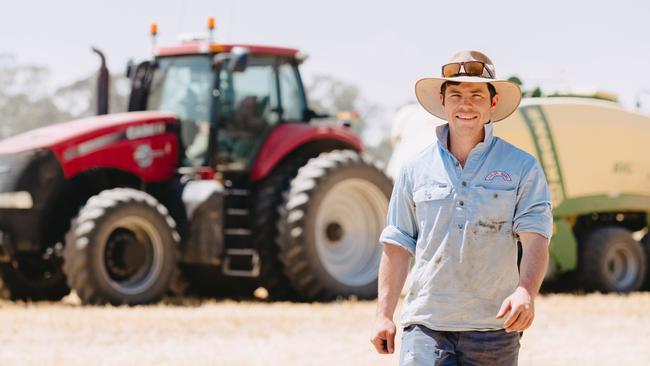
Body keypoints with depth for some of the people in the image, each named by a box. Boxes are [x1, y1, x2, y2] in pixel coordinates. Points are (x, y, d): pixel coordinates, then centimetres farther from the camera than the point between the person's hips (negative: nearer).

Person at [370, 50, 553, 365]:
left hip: (492, 328, -1)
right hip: (425, 325, 1)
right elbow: (397, 246, 12)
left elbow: (535, 238, -9)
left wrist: (526, 293, -27)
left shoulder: (522, 168, 2)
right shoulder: (415, 170, 9)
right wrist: (384, 315, 4)